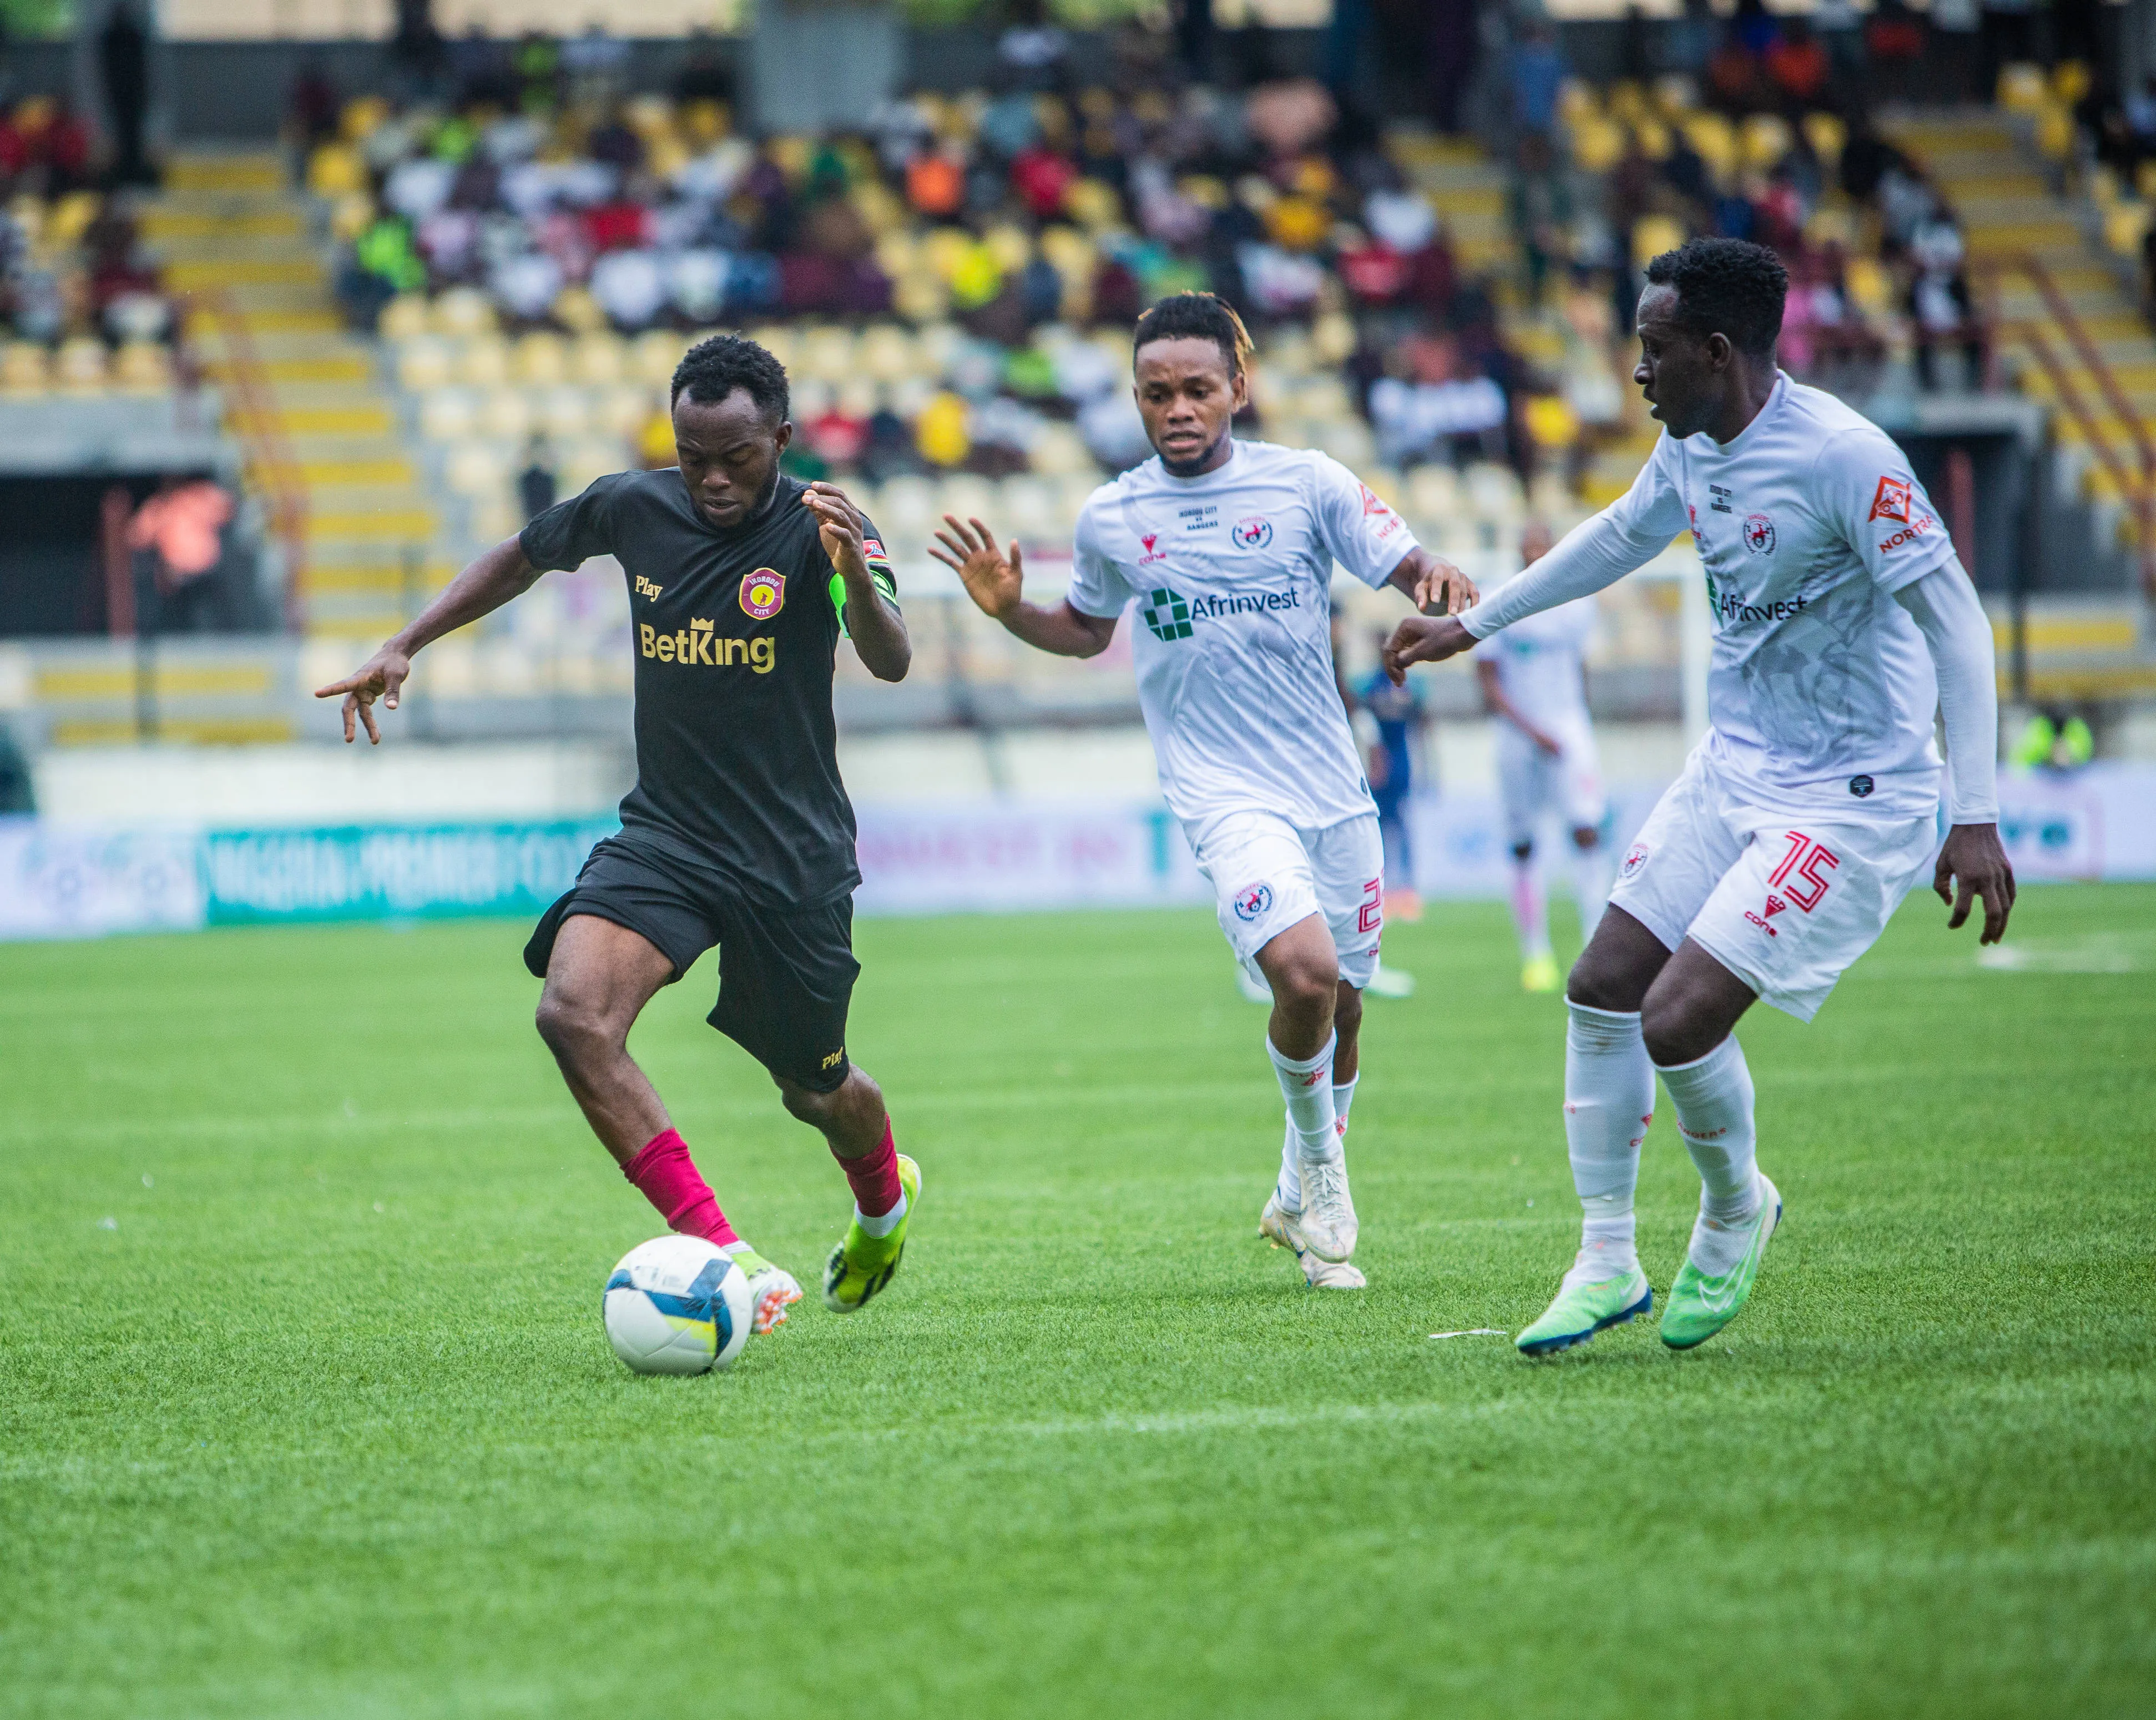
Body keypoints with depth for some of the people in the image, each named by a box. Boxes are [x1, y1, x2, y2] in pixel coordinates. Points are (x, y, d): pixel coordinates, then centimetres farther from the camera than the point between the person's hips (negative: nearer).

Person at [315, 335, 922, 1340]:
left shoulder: (816, 528, -15)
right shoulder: (632, 509, -3)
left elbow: (890, 663, -30)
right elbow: (524, 556, 17)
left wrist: (855, 577, -50)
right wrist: (406, 646, 8)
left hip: (794, 859, -3)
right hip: (663, 834, 3)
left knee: (815, 1091, 14)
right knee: (574, 1013, -26)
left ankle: (884, 1199, 53)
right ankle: (725, 1260, -29)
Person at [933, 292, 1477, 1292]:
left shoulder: (1307, 484, -2)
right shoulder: (1111, 519, 1)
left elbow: (1405, 570, 0)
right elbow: (1087, 630, 18)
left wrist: (1437, 582, -23)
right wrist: (1010, 610, -1)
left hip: (1332, 785, 2)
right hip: (1223, 792, -2)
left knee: (1339, 1011, 10)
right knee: (1304, 972, -25)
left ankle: (1300, 1205, 34)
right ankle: (1317, 1152, 3)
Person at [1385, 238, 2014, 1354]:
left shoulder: (1841, 456, -23)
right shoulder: (1692, 446, 3)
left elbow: (1953, 617, -23)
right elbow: (1622, 536, 24)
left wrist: (1974, 816, -27)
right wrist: (1473, 624, 32)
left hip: (1849, 799, -9)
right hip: (1733, 767, 9)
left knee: (1678, 1020, -16)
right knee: (1603, 989, 5)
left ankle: (1736, 1208, 15)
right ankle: (1607, 1263, 18)